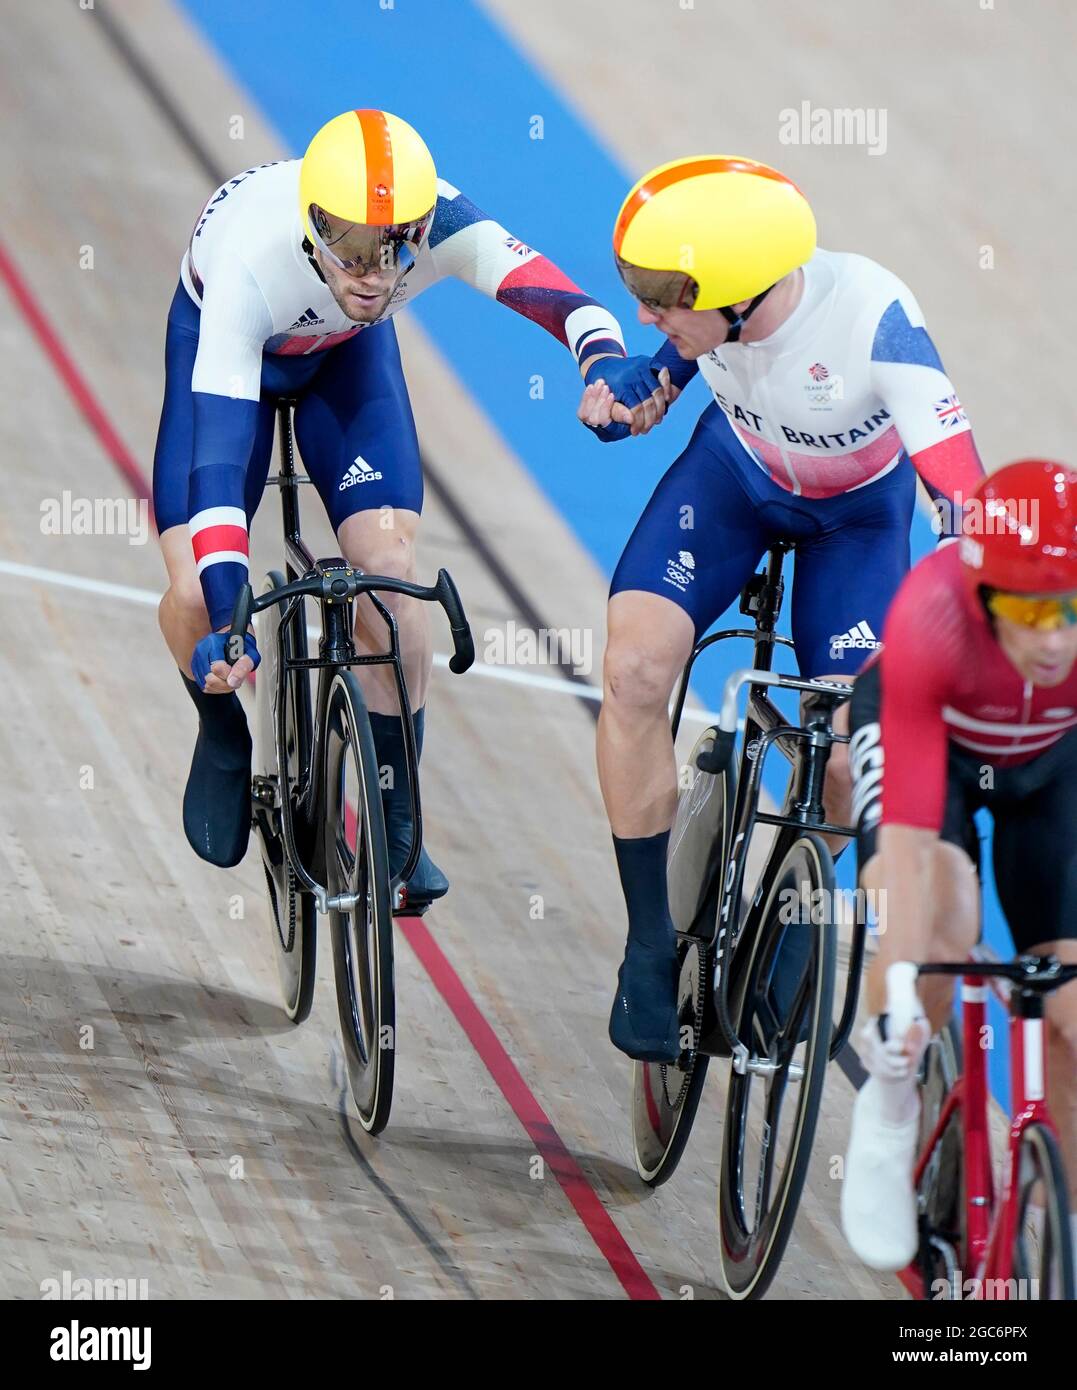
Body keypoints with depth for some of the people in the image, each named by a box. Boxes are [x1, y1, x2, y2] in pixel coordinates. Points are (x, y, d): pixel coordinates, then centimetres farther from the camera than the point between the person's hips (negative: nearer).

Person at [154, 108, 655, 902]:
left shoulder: (437, 224, -37)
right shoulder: (251, 266, -44)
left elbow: (538, 285, -51)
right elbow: (216, 449, -47)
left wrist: (605, 356, -74)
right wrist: (225, 609, -56)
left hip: (348, 351, 2)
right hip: (226, 336, -2)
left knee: (391, 572, -16)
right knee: (196, 596, -16)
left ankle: (396, 827, -1)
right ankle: (222, 733, 20)